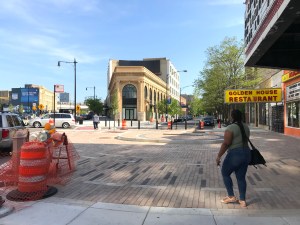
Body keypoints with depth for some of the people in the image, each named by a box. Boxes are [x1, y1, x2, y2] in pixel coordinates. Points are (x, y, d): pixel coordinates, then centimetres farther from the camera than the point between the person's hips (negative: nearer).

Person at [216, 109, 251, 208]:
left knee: (225, 174, 12)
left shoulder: (230, 128, -15)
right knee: (241, 177, 14)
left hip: (235, 154, -7)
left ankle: (231, 197, 15)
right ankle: (242, 200, 18)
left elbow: (226, 143, -19)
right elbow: (245, 140, 16)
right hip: (246, 153, 7)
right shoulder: (246, 127, 9)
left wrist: (218, 156, -15)